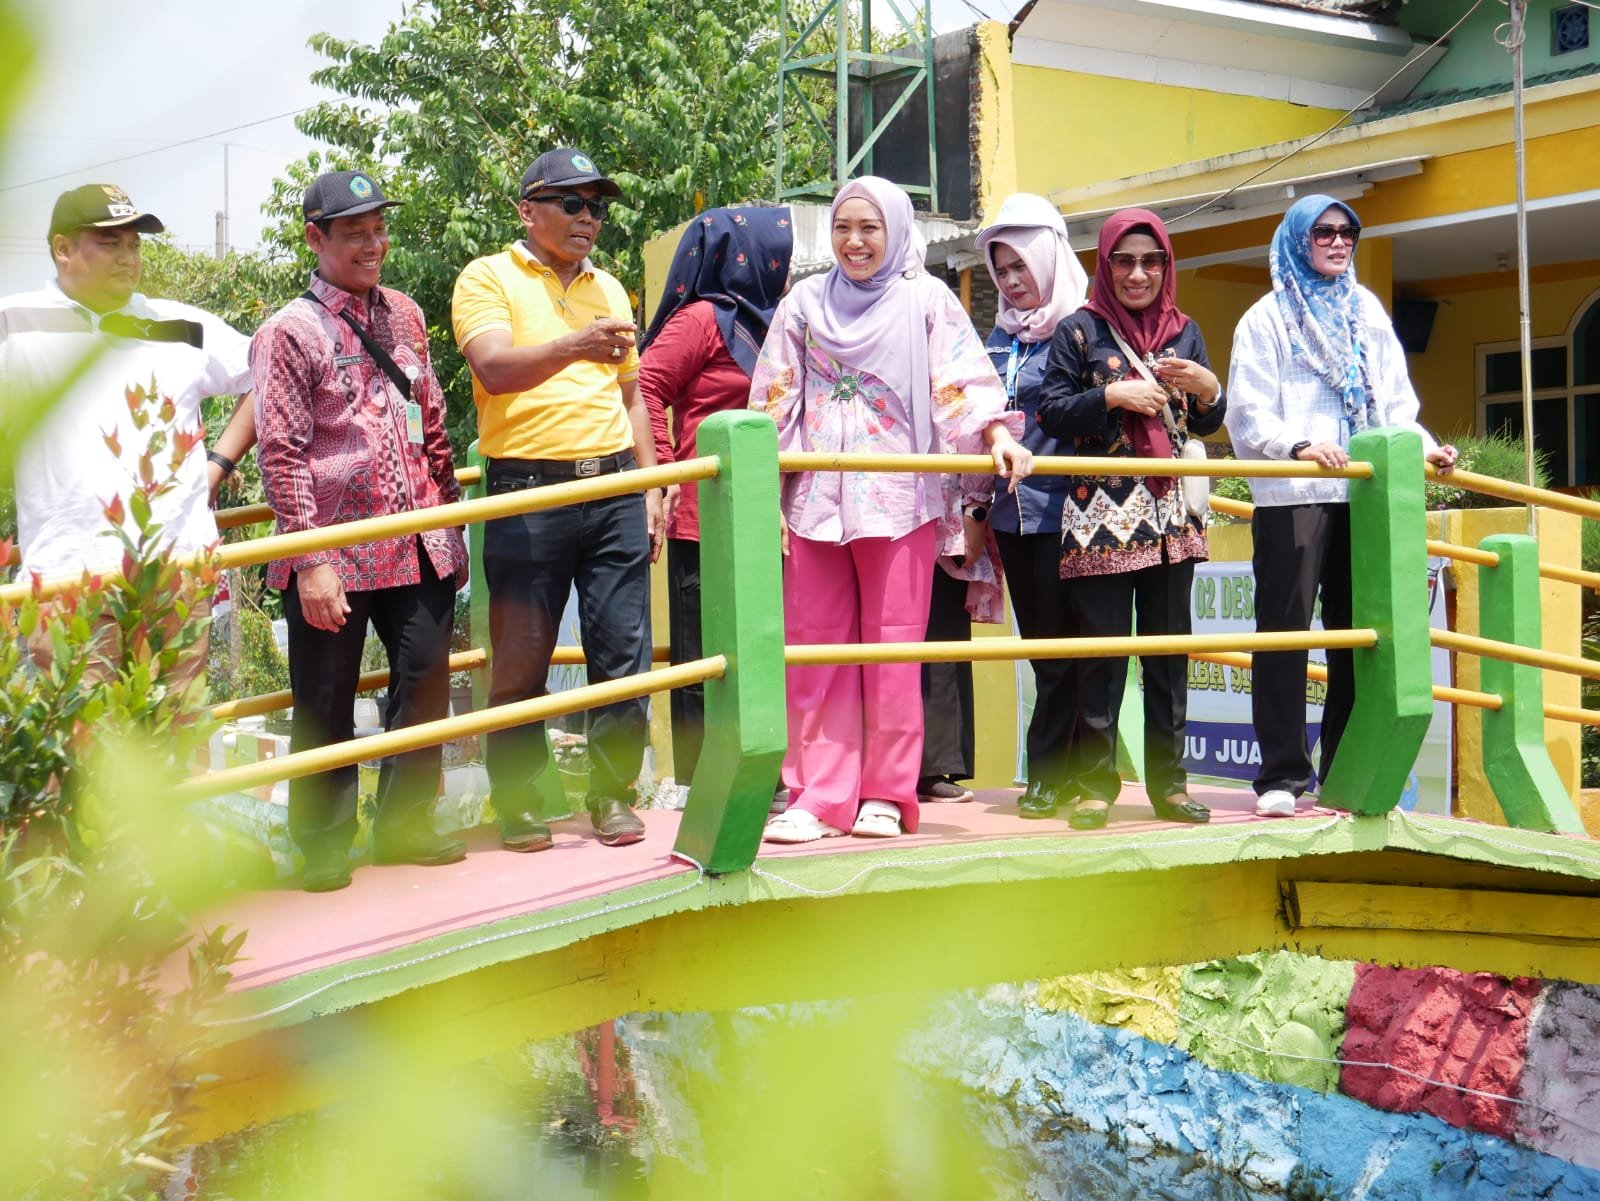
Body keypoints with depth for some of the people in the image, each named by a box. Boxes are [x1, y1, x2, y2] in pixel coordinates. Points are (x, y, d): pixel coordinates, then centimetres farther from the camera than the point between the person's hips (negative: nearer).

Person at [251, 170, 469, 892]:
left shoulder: (403, 315, 12)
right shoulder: (289, 333, -6)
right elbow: (281, 454, -10)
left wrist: (451, 526, 15)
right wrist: (310, 561, -14)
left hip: (417, 549, 5)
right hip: (335, 556, -5)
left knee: (425, 685, 9)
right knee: (325, 708, 5)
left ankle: (404, 826, 26)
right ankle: (324, 845, 20)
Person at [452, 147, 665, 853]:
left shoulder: (609, 290, 18)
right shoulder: (488, 278, 1)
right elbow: (495, 369, -18)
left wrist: (650, 488, 17)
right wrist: (574, 347, -35)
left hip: (614, 489, 5)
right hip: (529, 490, -4)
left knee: (624, 651, 2)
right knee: (521, 660, 1)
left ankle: (613, 793, 13)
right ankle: (516, 801, 13)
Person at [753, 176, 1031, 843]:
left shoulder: (926, 299, 5)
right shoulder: (804, 302, 12)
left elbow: (962, 376, -6)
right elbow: (774, 405, 11)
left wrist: (996, 433, -25)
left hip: (899, 498, -2)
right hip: (816, 498, 2)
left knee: (894, 648, 1)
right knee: (816, 650, 1)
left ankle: (886, 793, 9)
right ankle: (818, 795, 6)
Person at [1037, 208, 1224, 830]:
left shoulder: (1184, 332, 13)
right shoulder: (1079, 330, 1)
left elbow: (1204, 424, 18)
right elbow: (1050, 411, -5)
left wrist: (1209, 389, -2)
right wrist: (1112, 394, -16)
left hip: (1169, 512, 4)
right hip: (1100, 512, -4)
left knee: (1169, 648, 6)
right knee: (1100, 650, -3)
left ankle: (1168, 780, 13)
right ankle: (1095, 781, 4)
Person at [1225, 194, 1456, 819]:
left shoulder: (1367, 312, 19)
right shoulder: (1268, 317, 5)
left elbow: (1395, 399, 17)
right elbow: (1247, 414, -4)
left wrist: (1422, 445, -2)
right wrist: (1298, 445, -22)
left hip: (1363, 493, 5)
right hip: (1292, 494, -4)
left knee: (1357, 632, 5)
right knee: (1285, 630, -7)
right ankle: (1281, 775, -3)